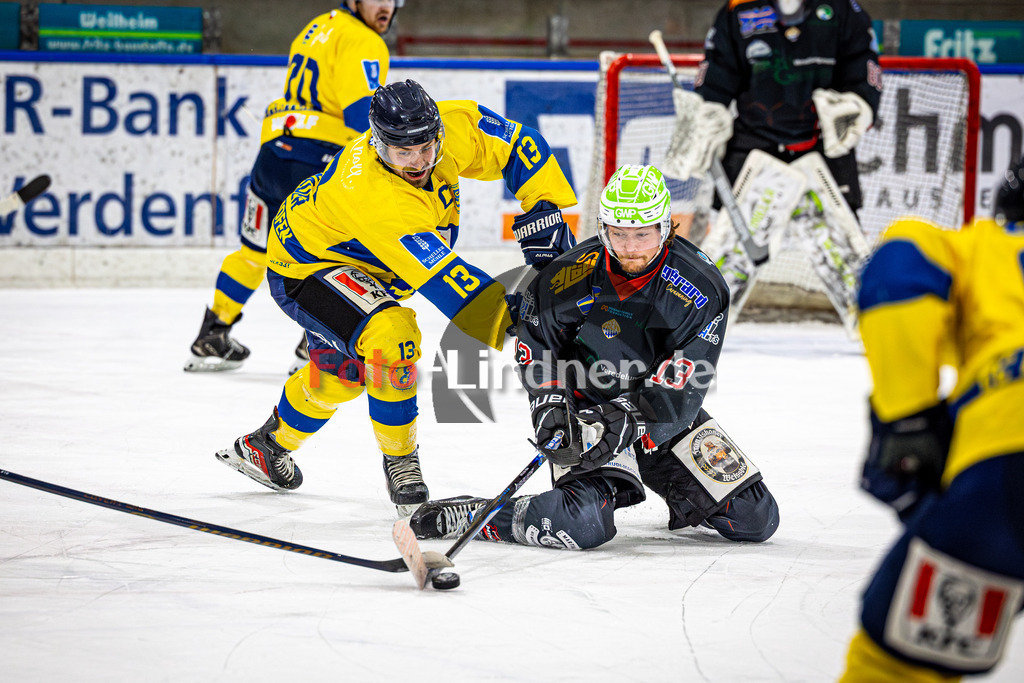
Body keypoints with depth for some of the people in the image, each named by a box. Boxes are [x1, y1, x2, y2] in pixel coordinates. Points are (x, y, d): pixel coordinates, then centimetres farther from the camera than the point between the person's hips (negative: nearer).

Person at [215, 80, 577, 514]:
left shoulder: (455, 127, -25)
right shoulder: (371, 194, -44)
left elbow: (517, 145, -8)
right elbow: (439, 277, -47)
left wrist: (544, 210, -18)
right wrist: (512, 321, -49)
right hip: (303, 269, -8)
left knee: (341, 372, 26)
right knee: (390, 334, -32)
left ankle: (265, 448, 52)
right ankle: (400, 463, -12)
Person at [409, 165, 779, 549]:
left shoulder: (700, 289, -16)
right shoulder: (571, 275, -14)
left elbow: (679, 385, -19)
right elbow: (535, 341, 2)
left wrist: (624, 422, -30)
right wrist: (550, 404, -12)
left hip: (665, 417, 3)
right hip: (586, 406, -3)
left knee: (755, 519, -1)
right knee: (585, 524, -30)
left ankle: (684, 497, 31)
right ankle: (467, 516, -12)